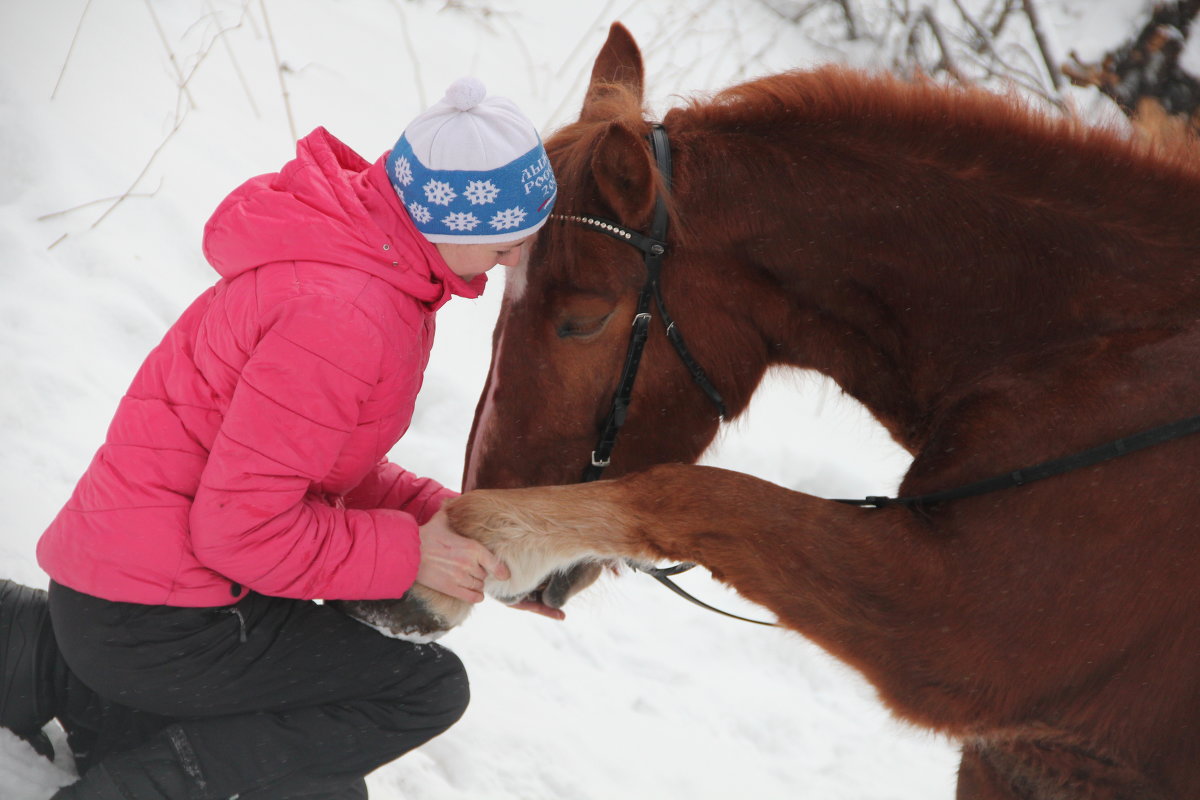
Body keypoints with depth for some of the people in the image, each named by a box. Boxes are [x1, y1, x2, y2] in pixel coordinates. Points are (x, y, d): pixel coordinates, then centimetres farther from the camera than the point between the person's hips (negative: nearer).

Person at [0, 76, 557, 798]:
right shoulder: (342, 314, -26)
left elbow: (322, 456, 16)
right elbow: (243, 527, -25)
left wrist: (442, 517, 3)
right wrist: (408, 554, -17)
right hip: (153, 623, -10)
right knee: (429, 687, -5)